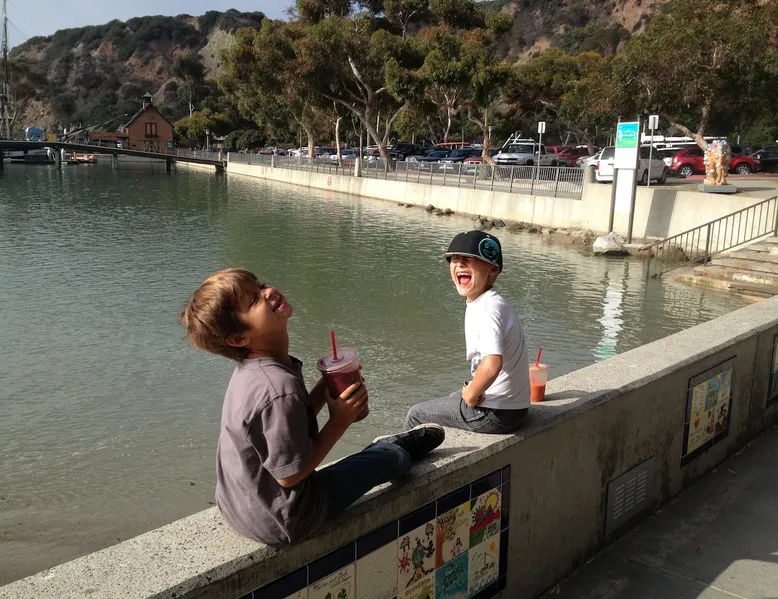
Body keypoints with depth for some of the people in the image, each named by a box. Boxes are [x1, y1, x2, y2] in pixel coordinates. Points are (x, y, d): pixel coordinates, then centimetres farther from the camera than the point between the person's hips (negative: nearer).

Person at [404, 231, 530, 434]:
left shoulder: (489, 309, -24)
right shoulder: (479, 304, 6)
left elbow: (492, 365, -38)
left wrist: (472, 394, -22)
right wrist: (473, 389, 4)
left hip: (495, 413, -9)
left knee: (416, 414, 8)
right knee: (450, 400, 33)